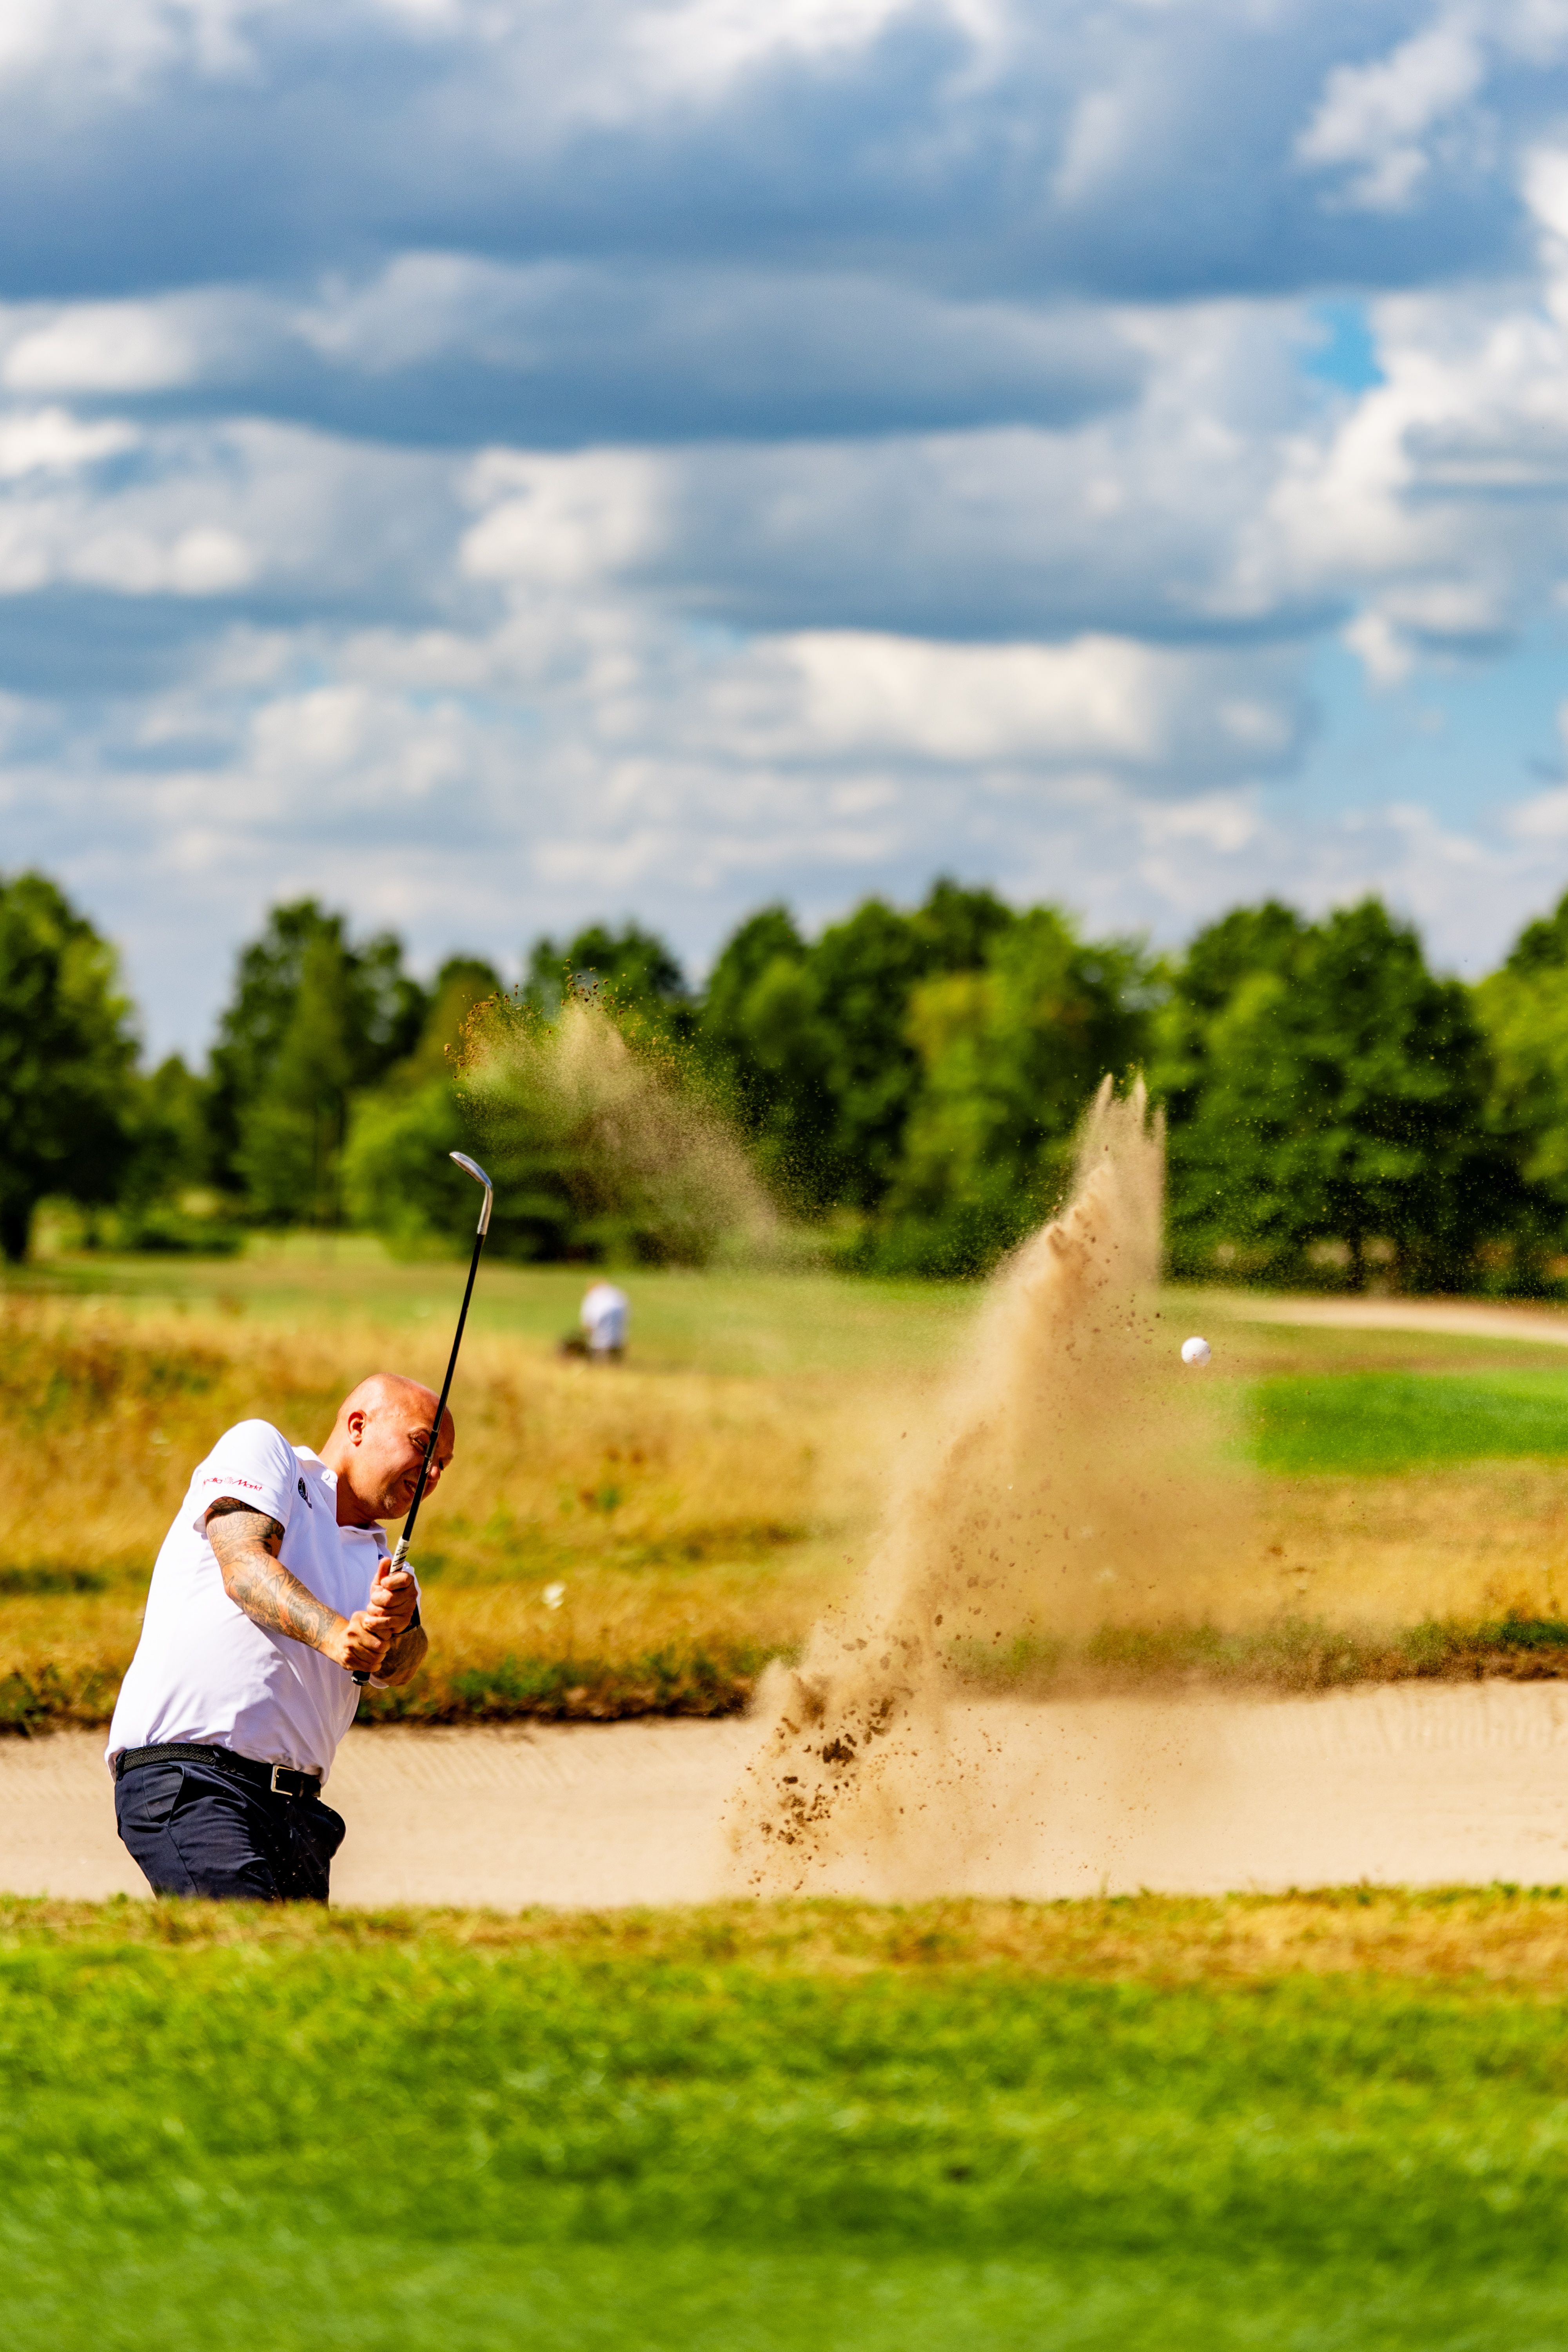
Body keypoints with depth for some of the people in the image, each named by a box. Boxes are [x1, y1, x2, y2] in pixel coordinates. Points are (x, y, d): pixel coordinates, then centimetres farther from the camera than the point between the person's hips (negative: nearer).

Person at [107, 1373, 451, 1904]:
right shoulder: (258, 1447, 10)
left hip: (297, 1810, 7)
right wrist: (330, 1632, -28)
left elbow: (397, 1665, 4)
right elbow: (243, 1566, -9)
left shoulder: (380, 1566, 26)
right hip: (187, 1778, -7)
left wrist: (399, 1623, -21)